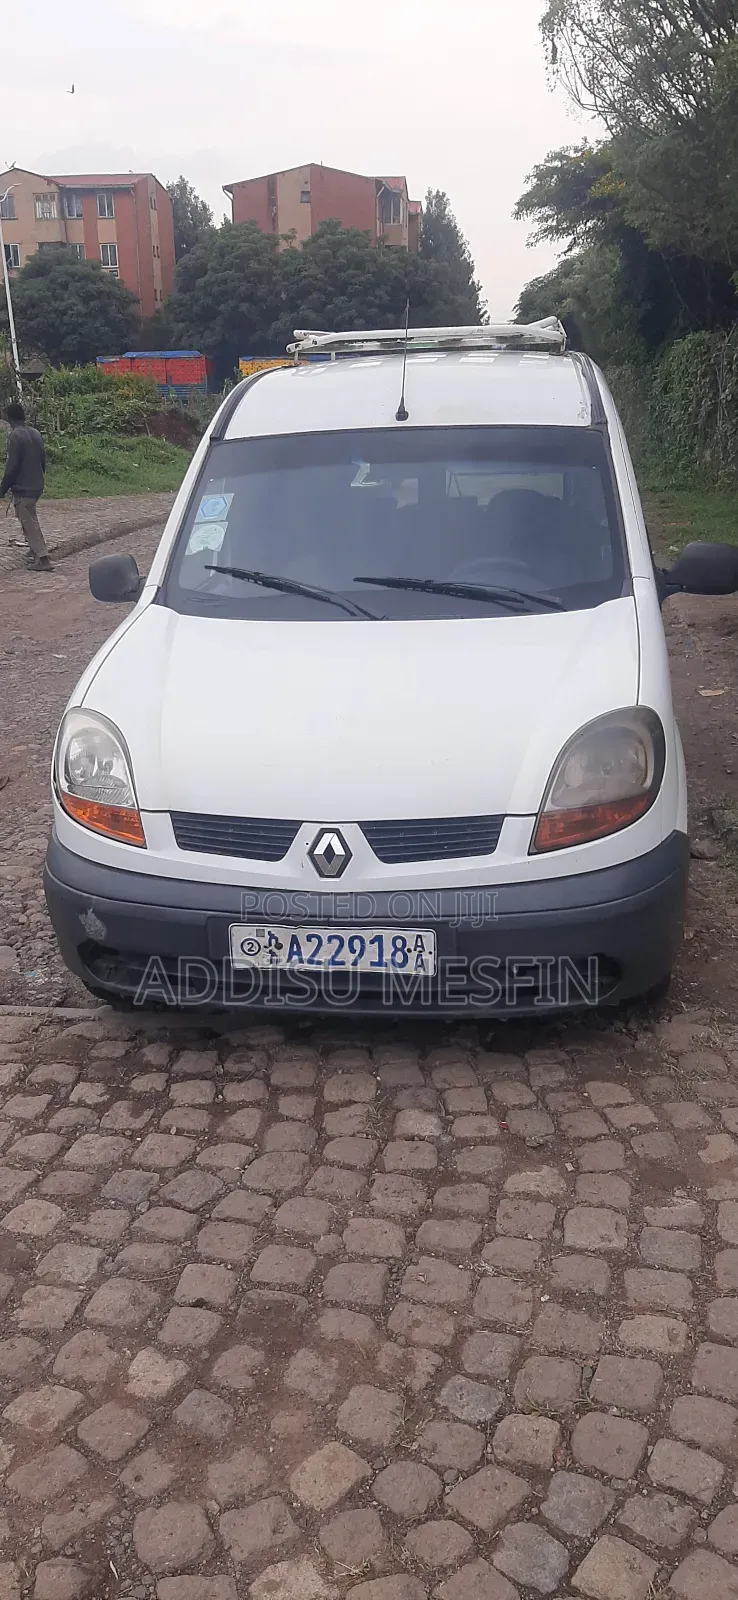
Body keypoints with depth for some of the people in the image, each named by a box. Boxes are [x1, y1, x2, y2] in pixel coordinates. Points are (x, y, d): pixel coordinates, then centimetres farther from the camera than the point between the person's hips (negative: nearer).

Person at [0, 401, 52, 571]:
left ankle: (42, 559, -8)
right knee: (29, 519, 23)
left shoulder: (15, 436, -16)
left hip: (23, 487, -8)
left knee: (30, 523, -4)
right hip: (37, 485, 8)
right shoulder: (35, 433, 7)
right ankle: (35, 550, 28)